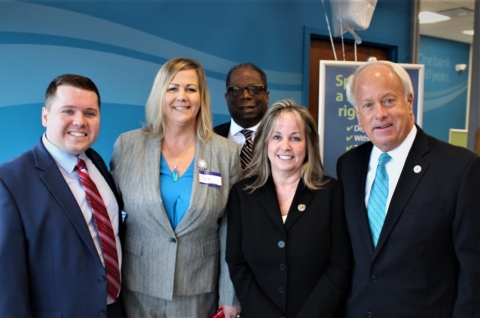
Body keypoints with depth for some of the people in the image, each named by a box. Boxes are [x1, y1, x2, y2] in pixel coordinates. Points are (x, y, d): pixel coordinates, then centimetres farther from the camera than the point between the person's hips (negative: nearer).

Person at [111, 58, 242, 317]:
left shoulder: (226, 152, -6)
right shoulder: (127, 146, -5)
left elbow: (231, 230, -3)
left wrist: (231, 295, -1)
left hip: (200, 290, 0)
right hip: (138, 288, 0)